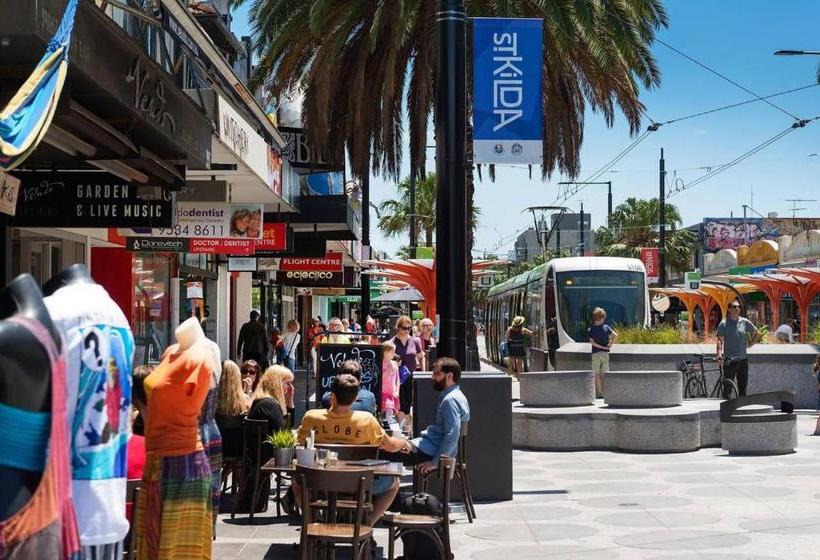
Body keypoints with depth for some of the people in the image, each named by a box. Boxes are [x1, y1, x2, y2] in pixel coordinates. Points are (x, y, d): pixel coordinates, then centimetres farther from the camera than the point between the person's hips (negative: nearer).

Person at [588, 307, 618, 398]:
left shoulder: (590, 330, -4)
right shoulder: (606, 327, -1)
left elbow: (592, 342, -14)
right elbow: (615, 335, -13)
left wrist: (603, 347, -9)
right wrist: (610, 345, -5)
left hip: (595, 354, -2)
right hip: (605, 353, 2)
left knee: (597, 374, 1)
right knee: (604, 374, 9)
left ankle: (599, 393, -4)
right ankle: (604, 392, 9)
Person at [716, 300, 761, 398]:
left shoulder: (745, 322, 8)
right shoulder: (724, 323, -1)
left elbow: (757, 333, 22)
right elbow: (720, 340, -8)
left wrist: (750, 343, 10)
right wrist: (719, 354, -22)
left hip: (743, 360, 4)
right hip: (729, 360, -4)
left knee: (743, 388, 9)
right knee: (727, 388, -7)